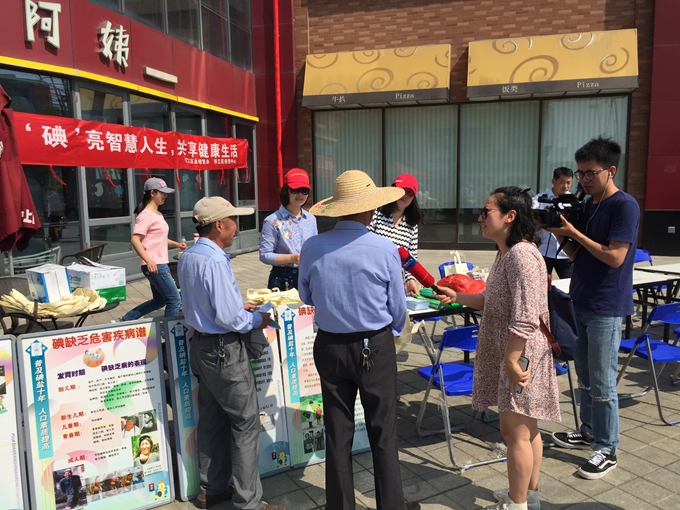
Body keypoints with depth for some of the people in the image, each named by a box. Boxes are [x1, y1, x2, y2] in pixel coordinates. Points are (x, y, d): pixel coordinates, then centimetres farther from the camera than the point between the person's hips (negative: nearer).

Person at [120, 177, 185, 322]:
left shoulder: (158, 214, 16)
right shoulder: (146, 215, -14)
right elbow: (135, 240, -23)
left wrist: (176, 244, 13)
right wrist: (149, 260, -31)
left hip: (160, 265, 10)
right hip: (154, 266, -10)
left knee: (159, 300, 18)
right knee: (174, 299, -4)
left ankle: (125, 320, 27)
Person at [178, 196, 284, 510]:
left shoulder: (187, 257, 5)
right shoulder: (215, 262, -24)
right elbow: (229, 319, -25)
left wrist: (239, 307, 13)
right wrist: (257, 319, -7)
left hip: (201, 345, 9)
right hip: (225, 351, -9)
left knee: (212, 419, 19)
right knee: (246, 422, 3)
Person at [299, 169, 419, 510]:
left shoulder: (312, 248, -10)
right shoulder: (385, 248, -15)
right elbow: (398, 308, -5)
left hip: (329, 346, 2)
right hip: (375, 347, -2)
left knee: (337, 433, 15)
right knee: (383, 432, 14)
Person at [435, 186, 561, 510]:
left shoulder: (521, 255, -23)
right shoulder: (506, 253, 9)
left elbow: (524, 318, -26)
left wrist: (511, 362, -22)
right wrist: (457, 297, 12)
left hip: (519, 356, -10)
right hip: (506, 353, 10)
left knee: (516, 431, 4)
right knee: (526, 428, 20)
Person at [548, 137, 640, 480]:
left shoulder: (625, 206, -14)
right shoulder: (585, 204, 9)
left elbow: (614, 257, -21)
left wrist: (574, 232, -17)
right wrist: (560, 235, -5)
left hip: (606, 306, -8)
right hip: (581, 300, 8)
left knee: (602, 382, 0)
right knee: (584, 374, 18)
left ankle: (606, 450, 14)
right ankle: (589, 431, 34)